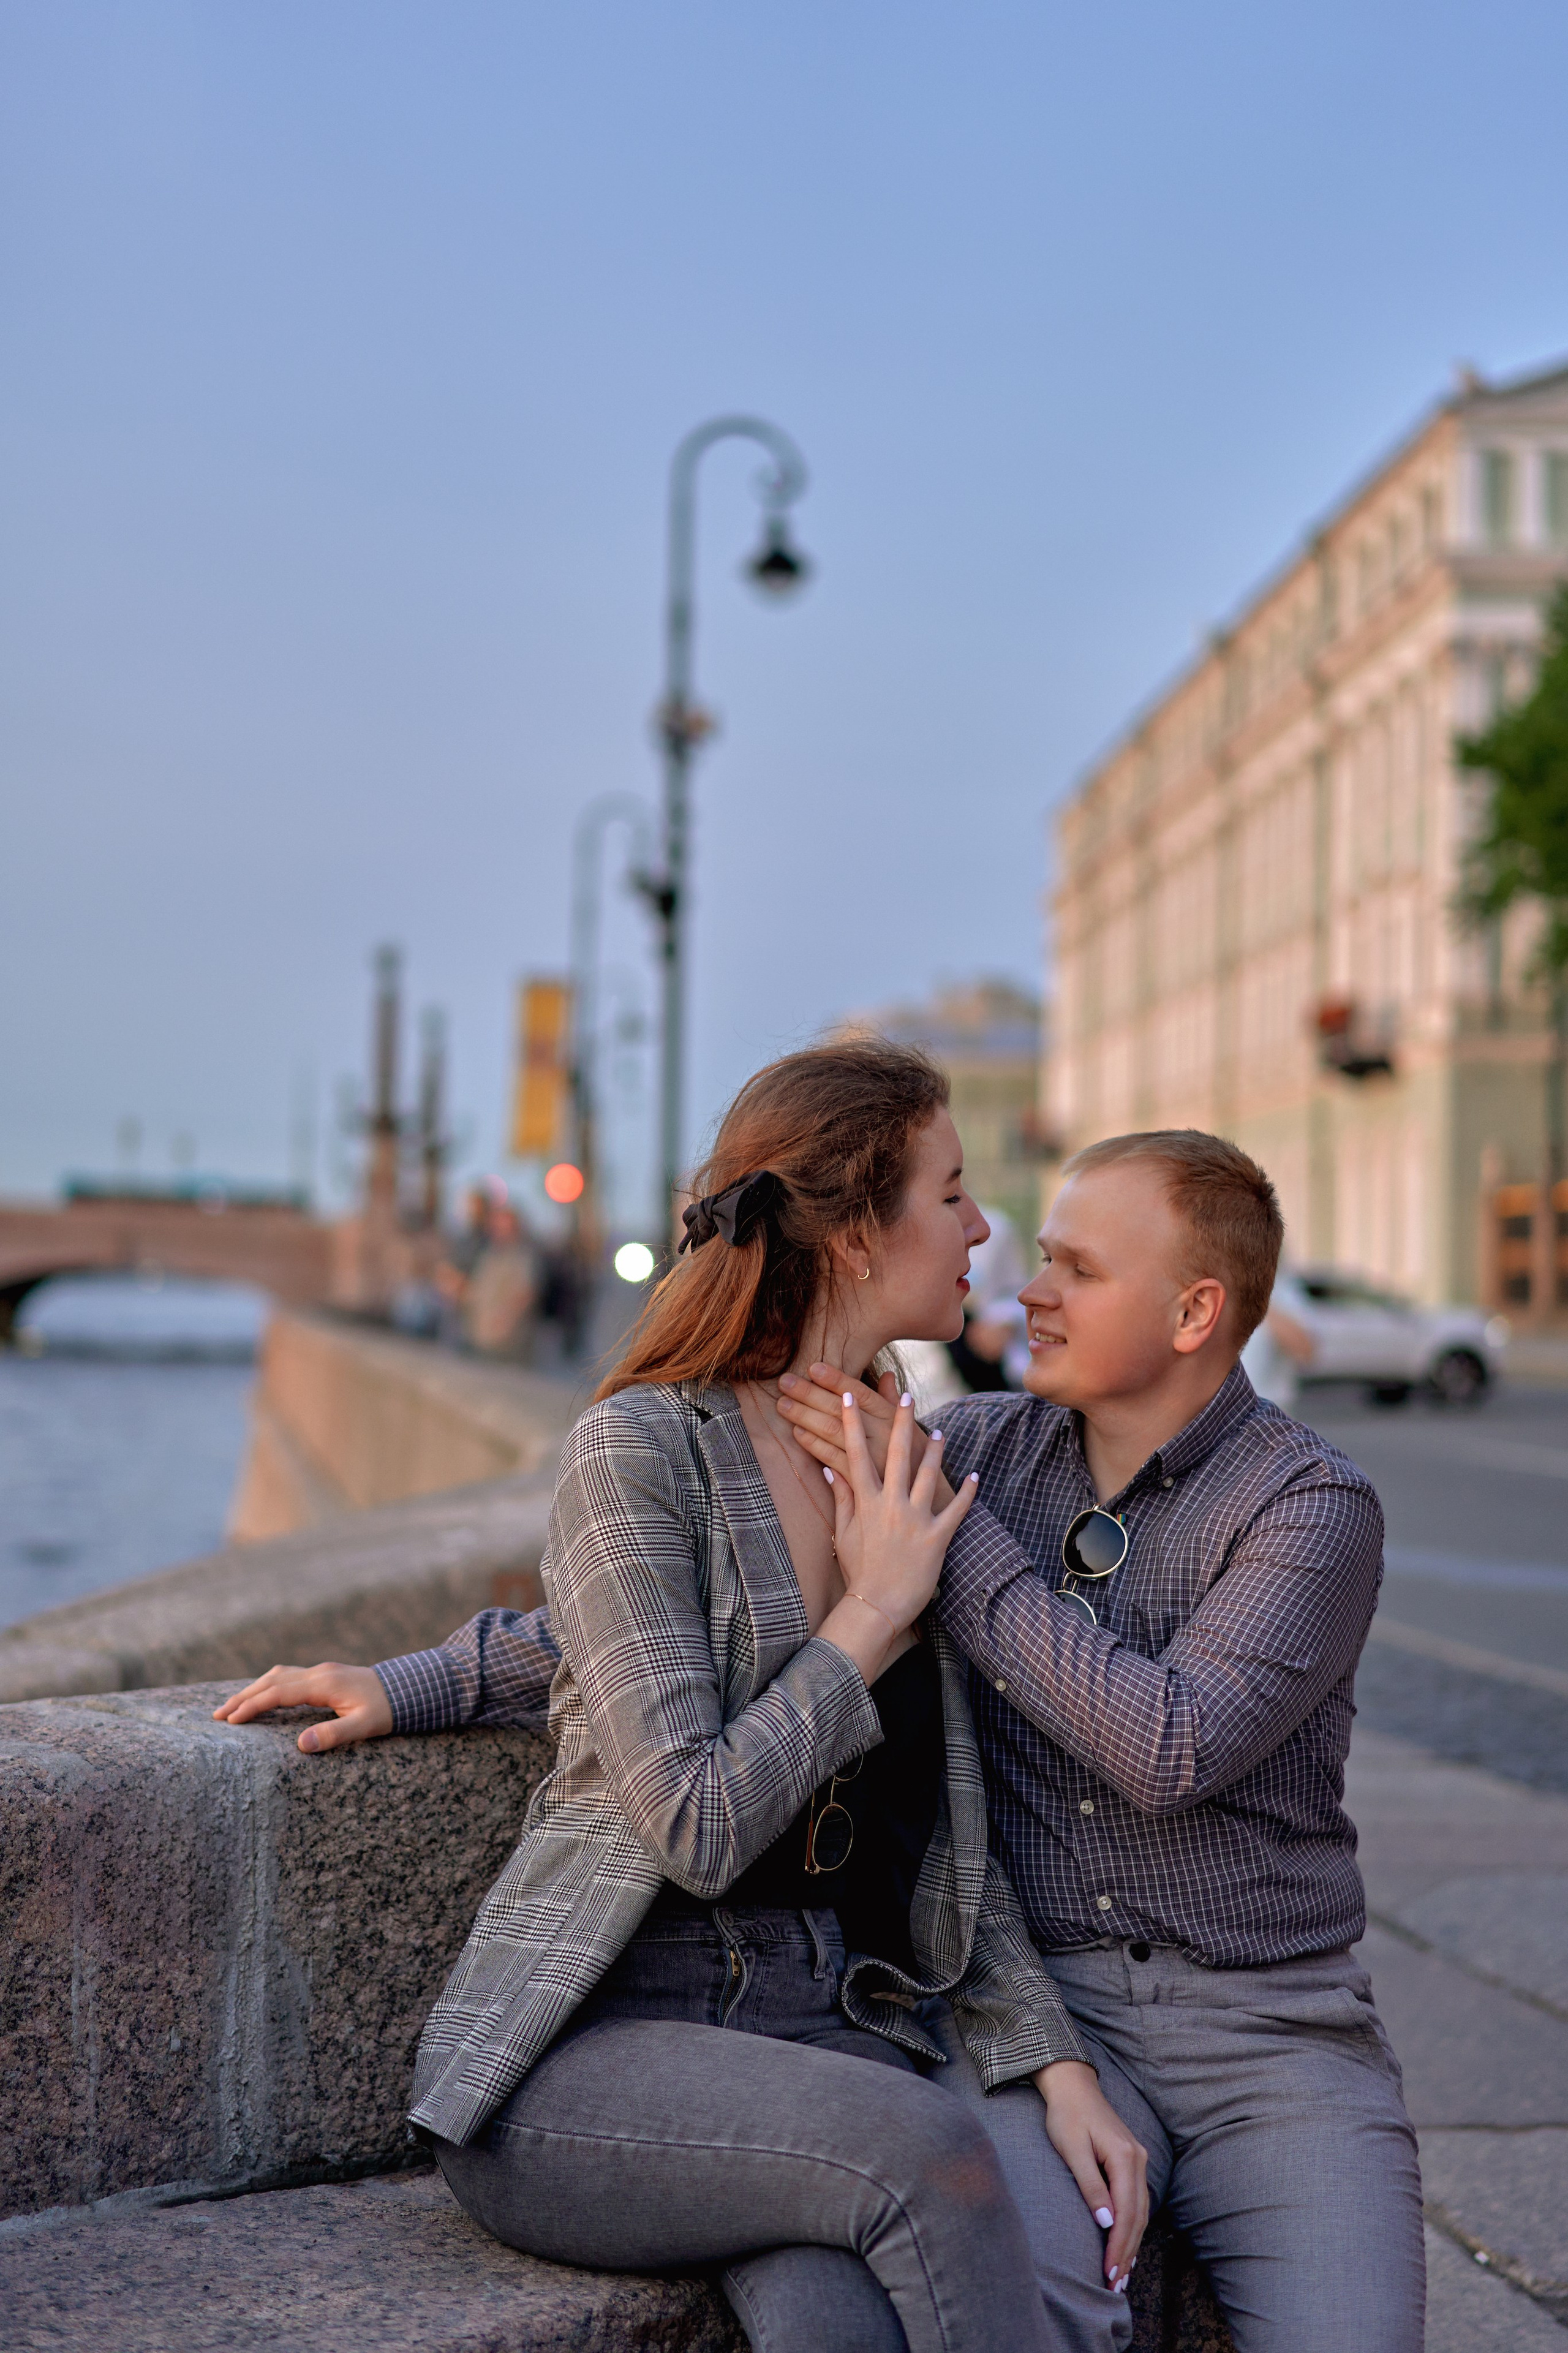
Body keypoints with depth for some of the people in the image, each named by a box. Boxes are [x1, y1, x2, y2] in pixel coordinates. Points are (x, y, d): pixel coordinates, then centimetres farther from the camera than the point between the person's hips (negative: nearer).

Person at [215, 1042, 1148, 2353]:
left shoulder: (913, 1473, 13)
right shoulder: (640, 1449, -8)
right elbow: (701, 1829, -16)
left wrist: (1056, 2061, 3)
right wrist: (876, 1614, -7)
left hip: (842, 2038, 4)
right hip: (597, 2053, -4)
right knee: (923, 2144, -33)